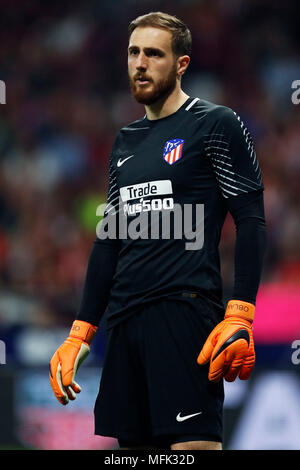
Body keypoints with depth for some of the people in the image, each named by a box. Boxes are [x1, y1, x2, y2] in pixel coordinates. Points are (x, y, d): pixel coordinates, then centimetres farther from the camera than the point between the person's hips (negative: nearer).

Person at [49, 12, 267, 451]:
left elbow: (251, 222, -5)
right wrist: (81, 332, 18)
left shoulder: (217, 125, 0)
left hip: (185, 312, -7)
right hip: (125, 317, 7)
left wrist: (239, 317, -16)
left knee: (193, 443, -17)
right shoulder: (126, 141, 21)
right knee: (132, 441, 4)